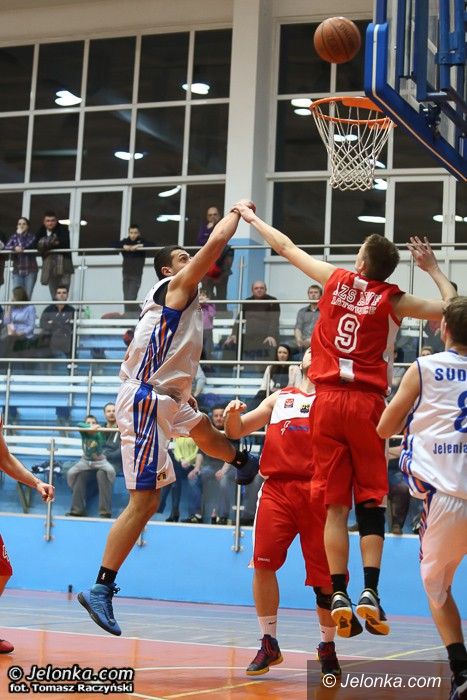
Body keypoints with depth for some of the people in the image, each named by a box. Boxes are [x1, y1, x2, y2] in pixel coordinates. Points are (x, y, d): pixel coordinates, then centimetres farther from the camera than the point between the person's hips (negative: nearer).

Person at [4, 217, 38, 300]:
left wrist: (20, 234, -4)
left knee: (27, 296, -9)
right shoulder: (13, 237, 12)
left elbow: (25, 246, -13)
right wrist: (15, 248, -21)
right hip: (17, 270, 2)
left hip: (30, 270, -2)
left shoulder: (31, 236, 3)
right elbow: (6, 247, -3)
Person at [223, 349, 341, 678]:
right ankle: (269, 644, 4)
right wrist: (233, 414, -3)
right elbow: (236, 431, 17)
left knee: (325, 575, 0)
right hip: (277, 487, 2)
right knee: (264, 563, -10)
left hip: (318, 490, -2)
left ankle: (328, 647, 20)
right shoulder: (279, 398, 23)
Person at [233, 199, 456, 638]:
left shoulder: (336, 280, 7)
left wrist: (252, 219, 34)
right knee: (371, 501, 4)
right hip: (366, 403, -2)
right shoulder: (393, 300, 1)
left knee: (335, 502, 3)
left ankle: (339, 596, -2)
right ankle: (370, 592, -7)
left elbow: (286, 247, 19)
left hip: (328, 400, 2)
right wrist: (432, 268, 15)